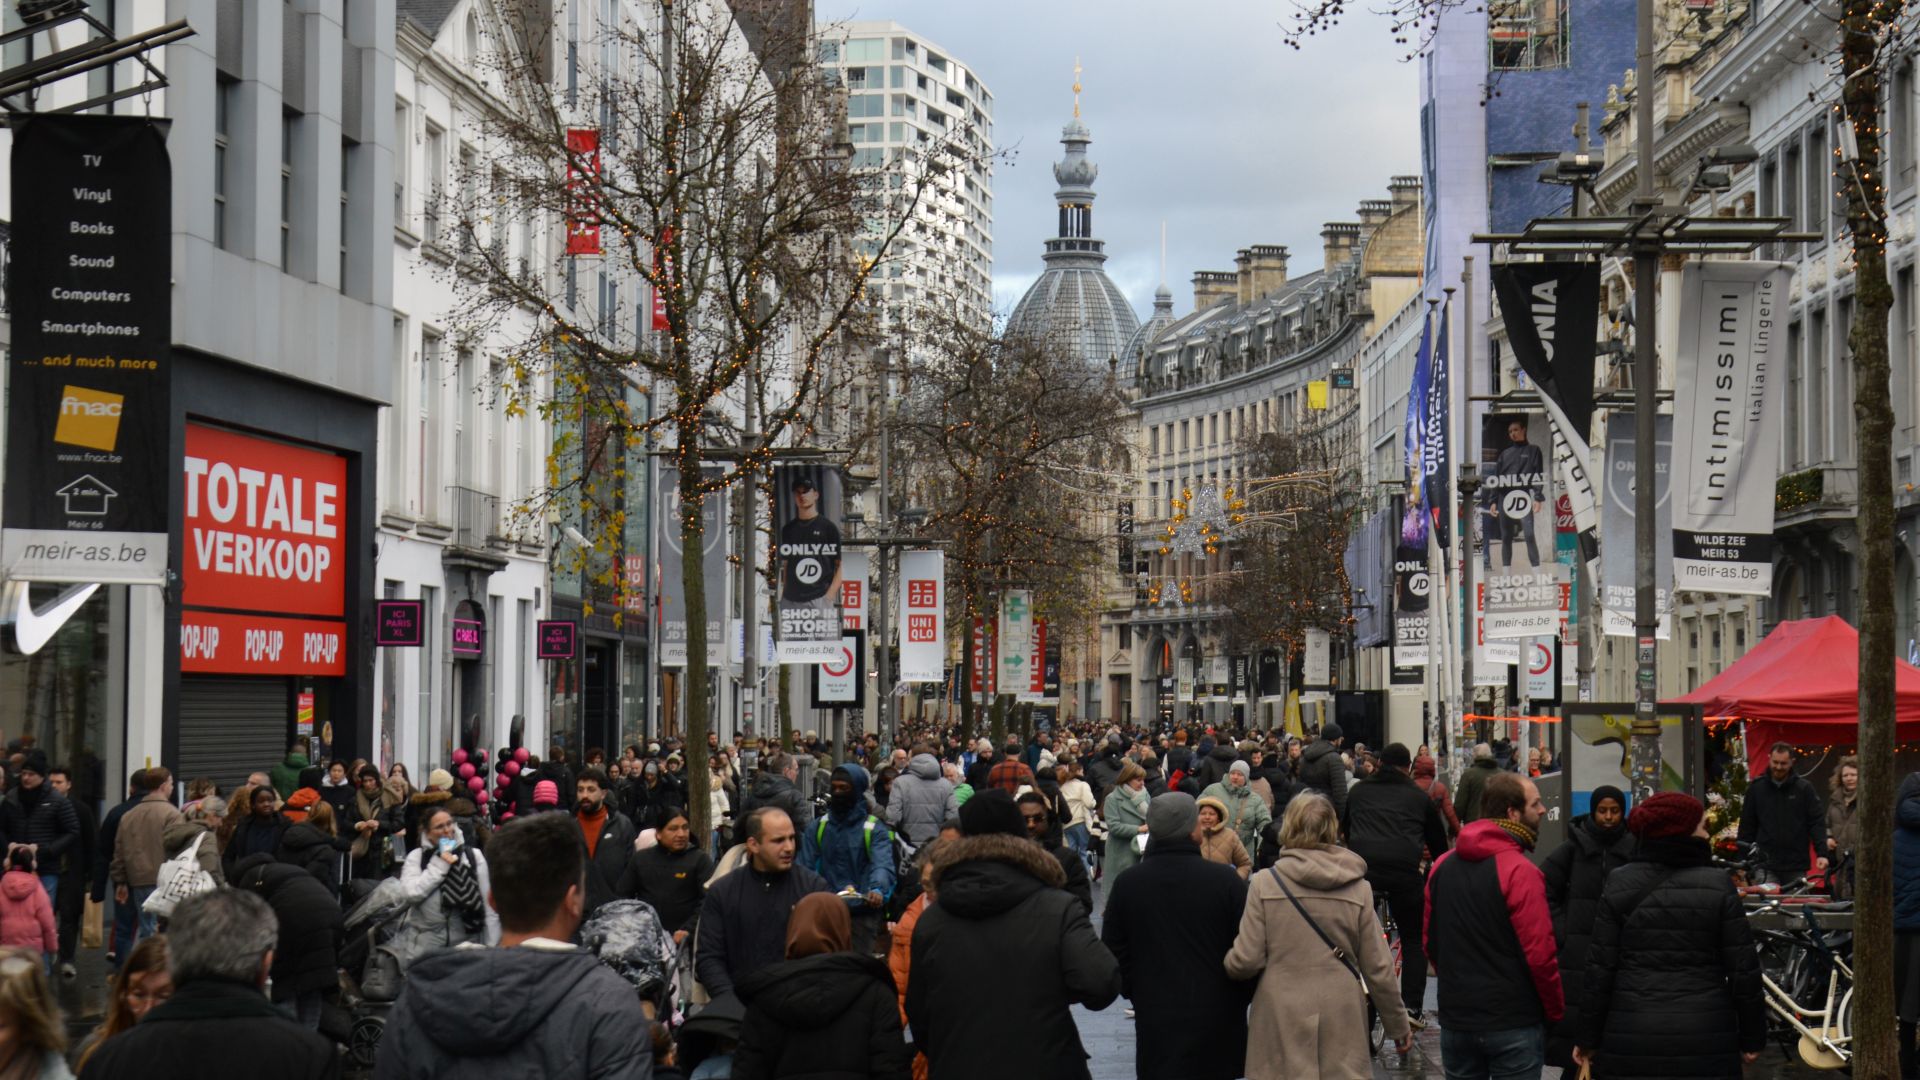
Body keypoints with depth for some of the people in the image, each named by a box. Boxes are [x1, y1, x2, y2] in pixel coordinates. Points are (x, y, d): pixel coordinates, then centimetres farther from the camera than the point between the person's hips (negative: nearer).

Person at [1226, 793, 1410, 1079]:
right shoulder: (1358, 888, 0)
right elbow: (1378, 968, 3)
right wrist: (1398, 1026, 14)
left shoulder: (1266, 883, -5)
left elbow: (1245, 962, -6)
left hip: (1281, 1022, -1)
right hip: (1341, 1023, 1)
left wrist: (1227, 960, 17)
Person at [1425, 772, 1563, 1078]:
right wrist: (1555, 1011, -3)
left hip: (1455, 1020, 6)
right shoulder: (1520, 872, -16)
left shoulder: (1441, 866, 5)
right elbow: (1540, 953, -17)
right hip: (1513, 1024, -6)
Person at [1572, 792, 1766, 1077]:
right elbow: (1743, 969, -2)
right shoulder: (1718, 885, -3)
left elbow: (1600, 969, 0)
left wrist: (1588, 1039, 6)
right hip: (1705, 1040, -1)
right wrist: (1752, 1039, 7)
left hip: (1630, 1043, 2)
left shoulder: (1619, 885, 1)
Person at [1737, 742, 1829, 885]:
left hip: (1796, 868, 0)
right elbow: (1747, 826, 9)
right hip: (1766, 867, 0)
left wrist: (1822, 853, -10)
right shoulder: (1756, 788, 6)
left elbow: (1817, 823, 0)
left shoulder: (1804, 788, 3)